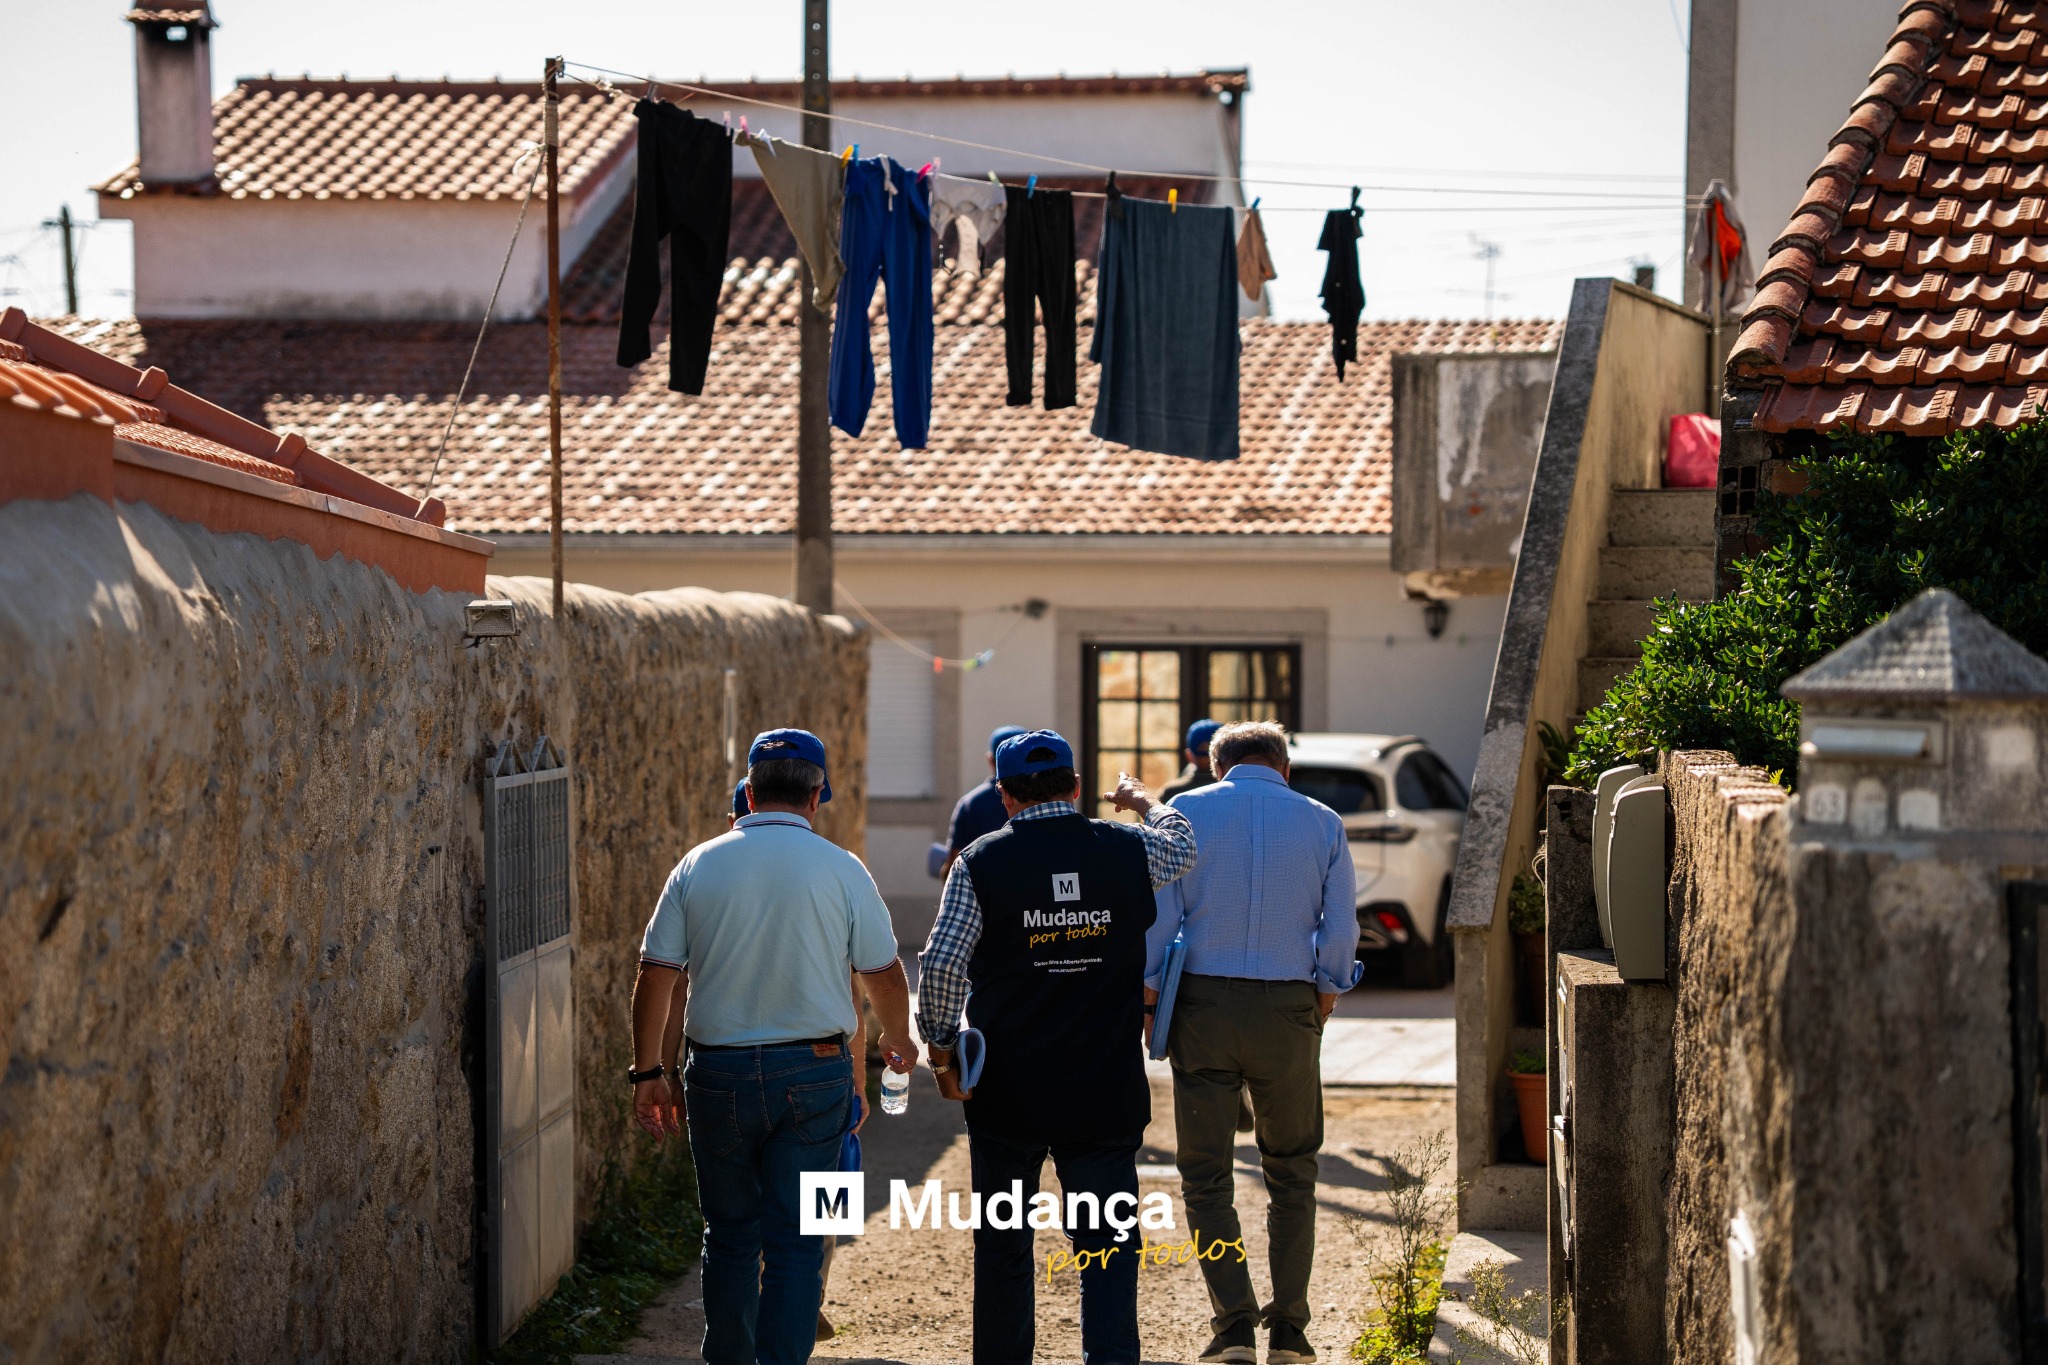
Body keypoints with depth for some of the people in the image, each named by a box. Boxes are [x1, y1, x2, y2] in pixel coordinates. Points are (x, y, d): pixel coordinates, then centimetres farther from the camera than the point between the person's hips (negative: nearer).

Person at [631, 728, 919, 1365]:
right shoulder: (841, 870, -3)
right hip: (813, 1072, -2)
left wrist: (649, 1073, 8)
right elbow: (884, 973, 5)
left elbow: (657, 977, 0)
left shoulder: (699, 865, 1)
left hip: (717, 1071, 2)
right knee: (795, 1240, 1)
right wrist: (897, 1041, 24)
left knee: (730, 1235, 14)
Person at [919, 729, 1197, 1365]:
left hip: (1006, 1091, 0)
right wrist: (1141, 800, 42)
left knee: (1003, 1243, 13)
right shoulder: (1128, 850, -1)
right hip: (1106, 1092, 1)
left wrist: (941, 1051, 1)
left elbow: (940, 964, -12)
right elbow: (1182, 843, 23)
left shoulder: (982, 861, -6)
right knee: (1108, 1246, 3)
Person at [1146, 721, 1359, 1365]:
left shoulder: (1185, 813, 2)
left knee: (1205, 1176, 6)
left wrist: (1150, 996, 5)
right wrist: (1326, 992, 16)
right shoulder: (1322, 823, 5)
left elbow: (1157, 915, -3)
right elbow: (1341, 929, 1)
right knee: (1291, 1173, 14)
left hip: (1203, 1004, -1)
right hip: (1288, 1010, 1)